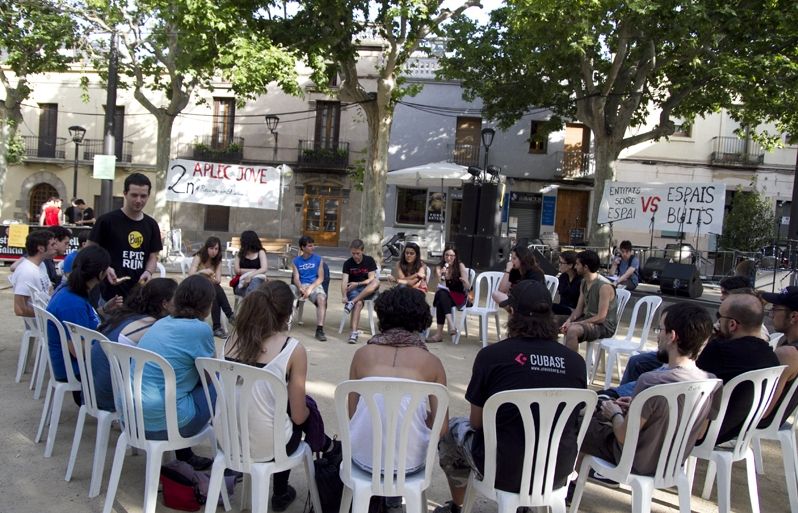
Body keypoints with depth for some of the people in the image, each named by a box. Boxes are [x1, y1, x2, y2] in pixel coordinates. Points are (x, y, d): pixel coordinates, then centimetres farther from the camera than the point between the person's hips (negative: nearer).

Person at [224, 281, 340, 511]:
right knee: (307, 407, 22)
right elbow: (298, 416, -7)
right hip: (265, 446, -5)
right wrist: (304, 409, 15)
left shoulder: (234, 338, 1)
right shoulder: (293, 349, -14)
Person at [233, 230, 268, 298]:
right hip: (241, 285, 1)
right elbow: (237, 270, 4)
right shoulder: (240, 253, 16)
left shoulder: (260, 252, 8)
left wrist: (250, 275, -24)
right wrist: (253, 270, -5)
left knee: (255, 281, -40)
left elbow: (264, 269, -9)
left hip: (257, 280, -1)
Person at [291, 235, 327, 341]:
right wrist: (301, 288, -20)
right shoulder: (296, 261, 13)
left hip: (315, 285, -2)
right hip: (300, 286, 2)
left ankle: (320, 329, -38)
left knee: (322, 299, -35)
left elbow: (321, 278, 2)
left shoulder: (318, 259, 9)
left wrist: (310, 288, -14)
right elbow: (296, 278, 2)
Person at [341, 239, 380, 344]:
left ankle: (352, 302, -33)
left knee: (376, 282, -33)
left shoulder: (369, 260, 2)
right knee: (359, 303, -35)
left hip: (368, 290, 1)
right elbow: (344, 281, -11)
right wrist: (344, 296, -27)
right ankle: (354, 332, -42)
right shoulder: (348, 263, 0)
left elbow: (371, 279, -4)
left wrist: (357, 284, -15)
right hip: (353, 290, -1)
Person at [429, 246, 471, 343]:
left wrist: (464, 281, -29)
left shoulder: (460, 266, -4)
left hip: (459, 297, -2)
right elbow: (441, 286, -8)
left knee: (440, 302, -32)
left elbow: (468, 288, -7)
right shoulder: (439, 267, 3)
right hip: (444, 297, 2)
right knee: (441, 293, -34)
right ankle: (451, 326, -43)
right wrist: (442, 276, -26)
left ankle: (439, 333, -35)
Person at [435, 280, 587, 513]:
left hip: (505, 472, -3)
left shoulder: (491, 355, -15)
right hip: (558, 474, 4)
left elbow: (476, 422, -4)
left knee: (452, 427, 25)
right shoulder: (576, 361, -7)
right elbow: (572, 421, 8)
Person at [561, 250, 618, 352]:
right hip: (588, 319, 9)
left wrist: (574, 324, -23)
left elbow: (600, 318, -23)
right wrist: (569, 320, -12)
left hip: (604, 326, -9)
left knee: (572, 330, -33)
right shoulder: (584, 282, 6)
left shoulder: (604, 286, -21)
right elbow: (579, 308, 9)